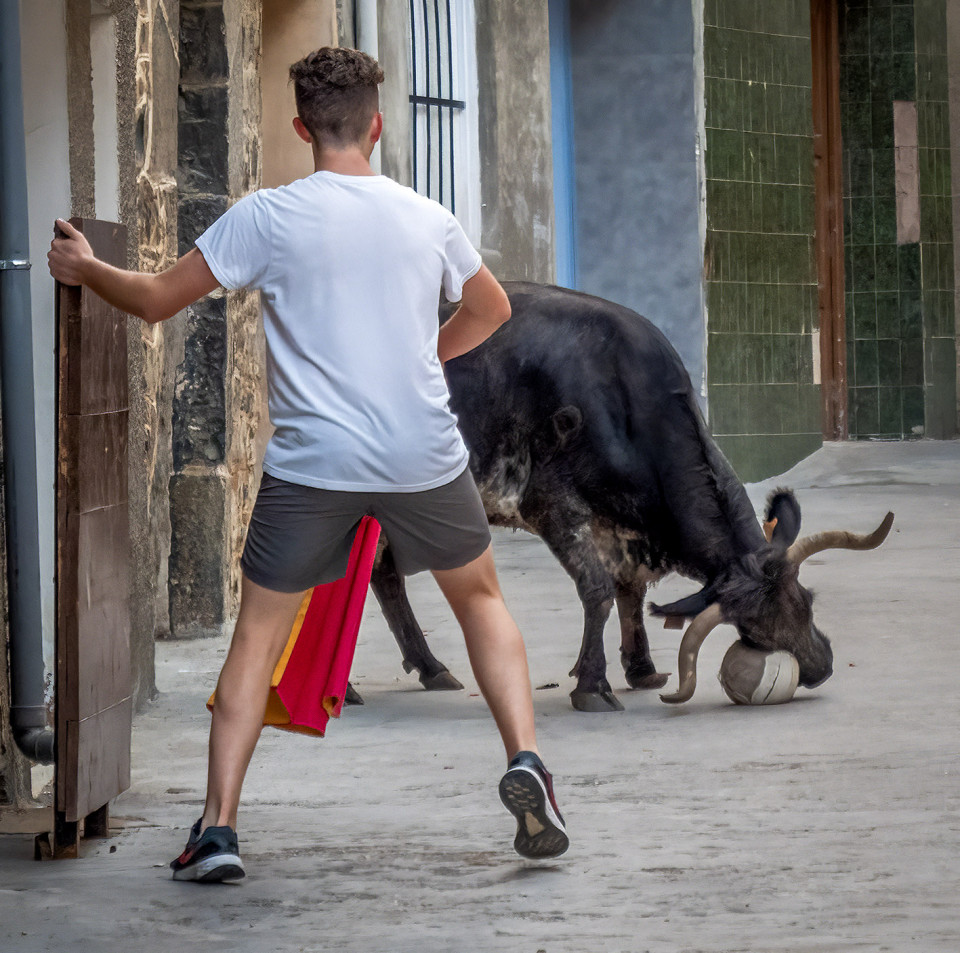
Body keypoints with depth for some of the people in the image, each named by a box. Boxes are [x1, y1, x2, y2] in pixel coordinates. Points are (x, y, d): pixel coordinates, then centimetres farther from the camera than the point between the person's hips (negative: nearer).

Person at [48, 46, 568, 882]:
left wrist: (85, 268, 19)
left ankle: (218, 831, 3)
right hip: (424, 453, 2)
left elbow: (157, 301, 1)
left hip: (313, 461, -2)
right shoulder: (427, 218, 5)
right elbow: (492, 310, 23)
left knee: (259, 634, 10)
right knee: (480, 596, 24)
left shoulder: (268, 217, -6)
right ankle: (525, 762, 7)